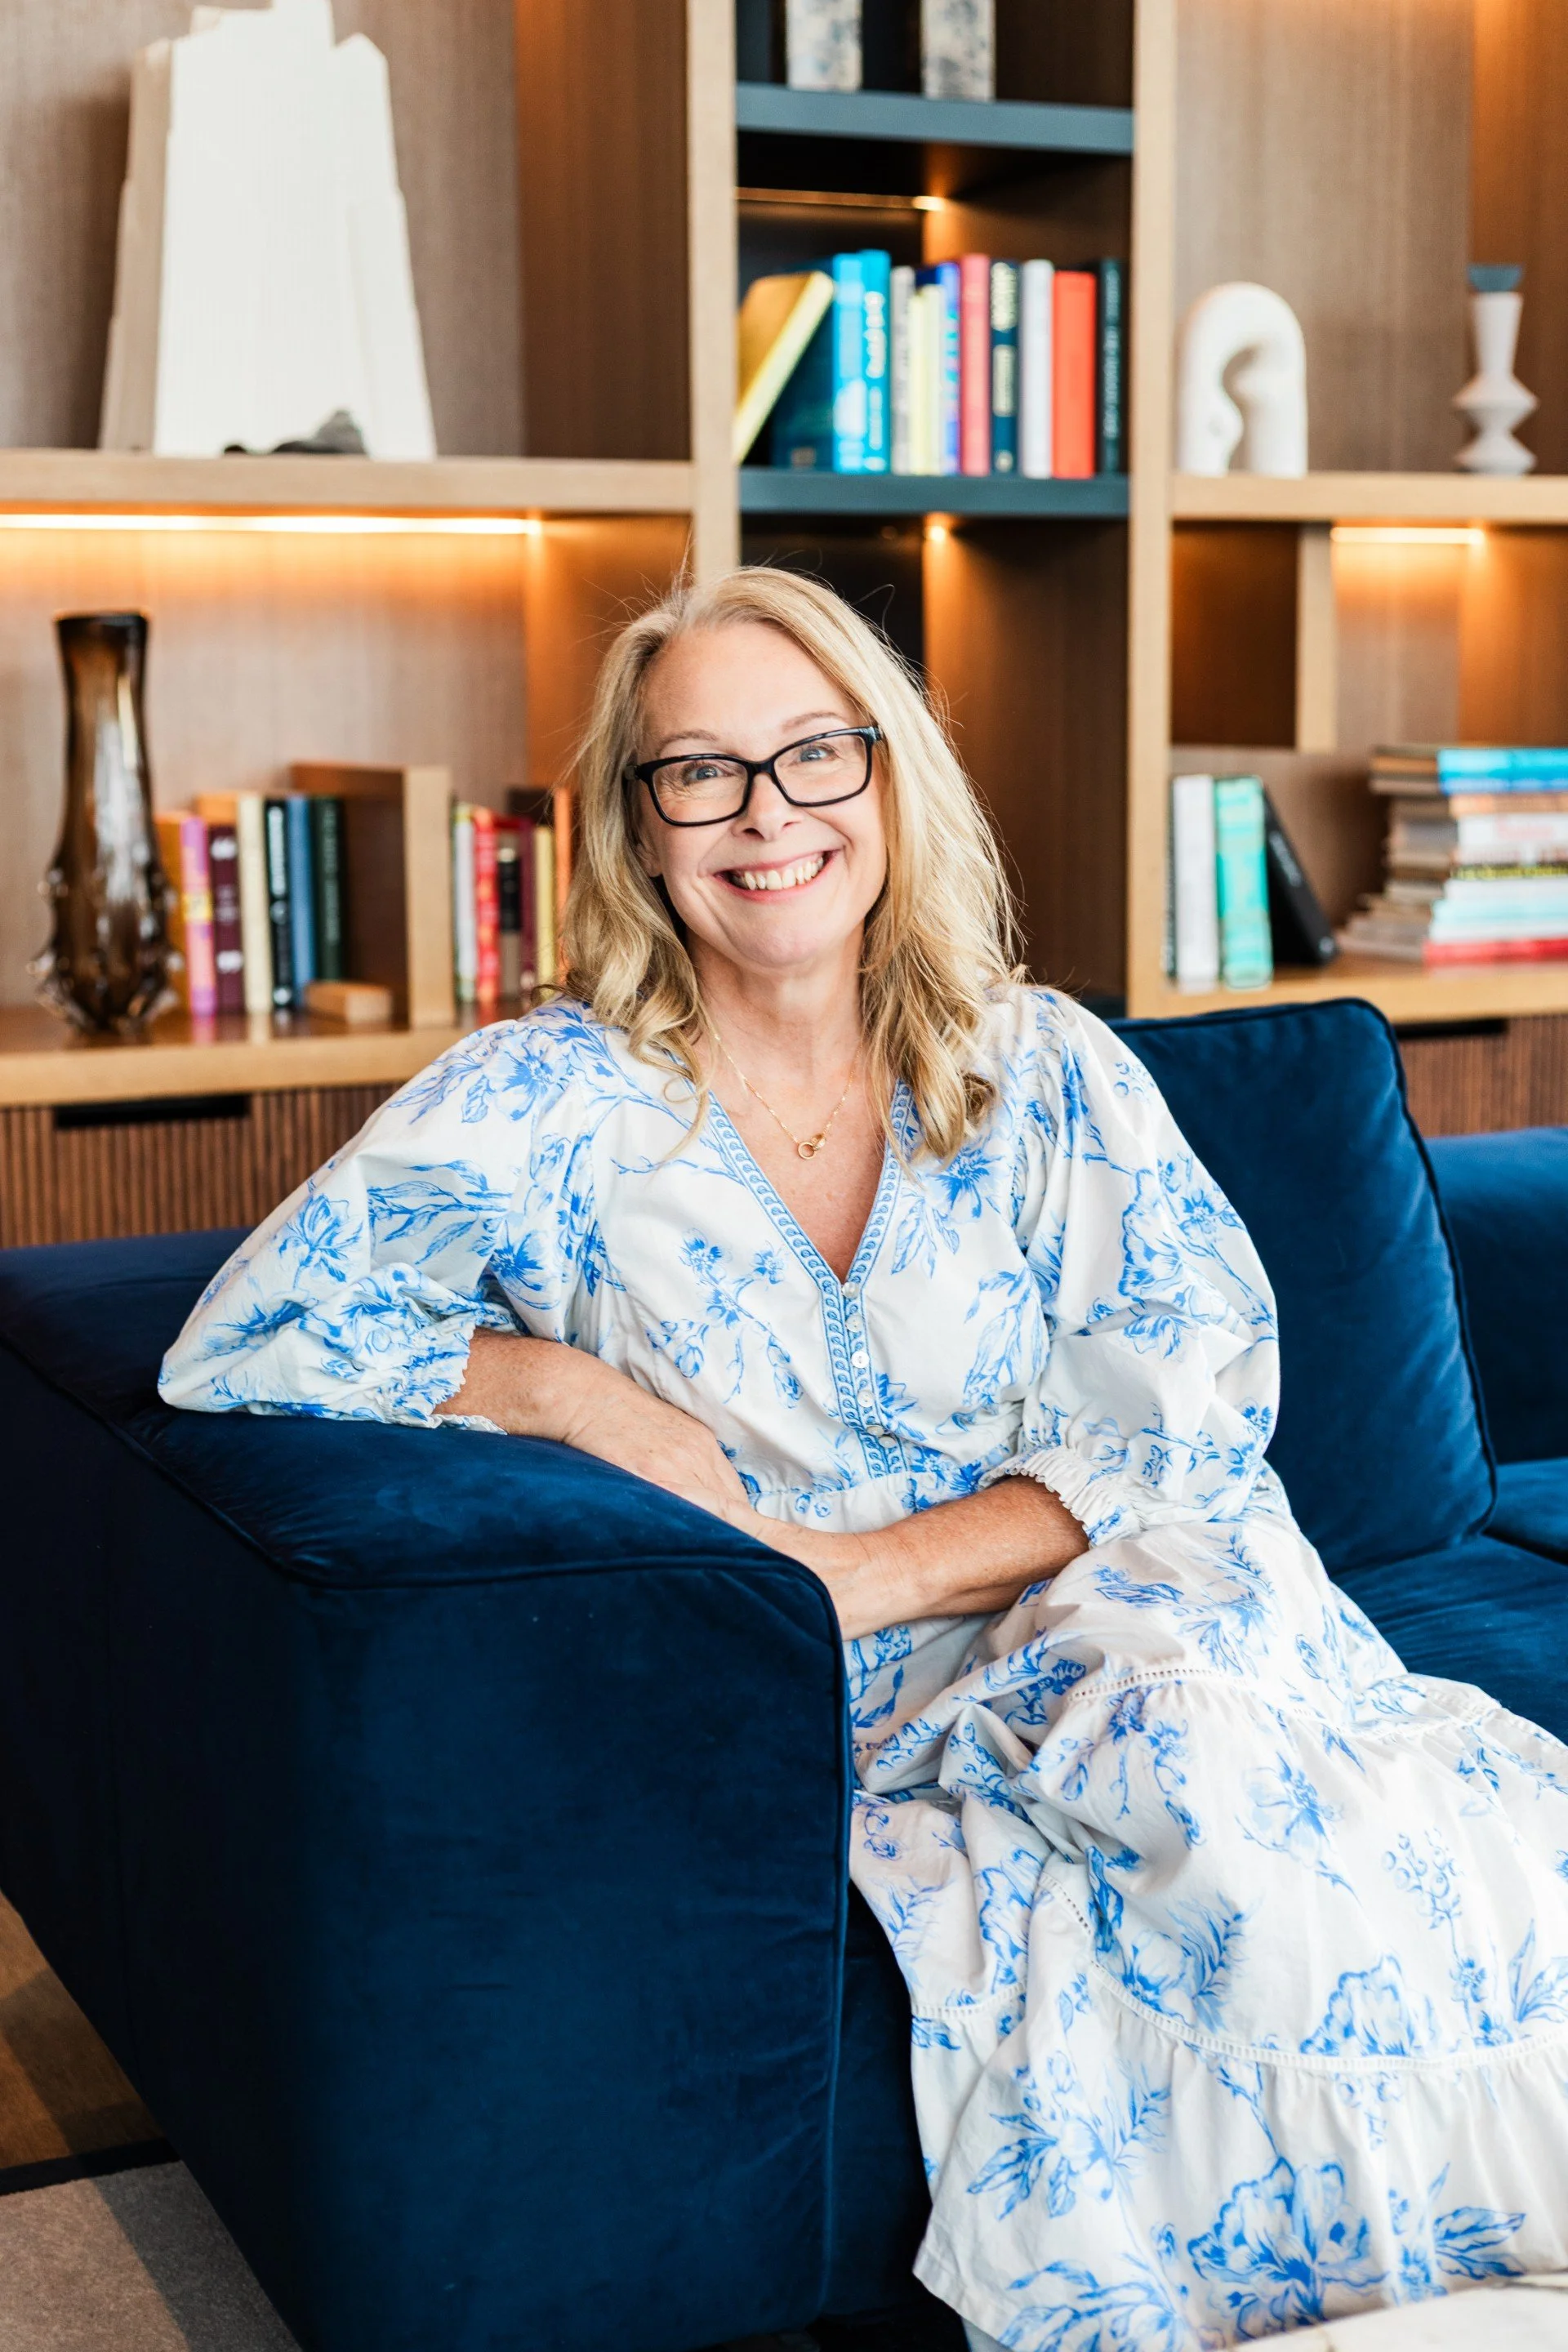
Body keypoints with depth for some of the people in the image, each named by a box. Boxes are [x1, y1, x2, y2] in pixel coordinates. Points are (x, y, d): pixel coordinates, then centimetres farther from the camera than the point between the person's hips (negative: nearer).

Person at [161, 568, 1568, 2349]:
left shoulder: (1047, 1070, 5)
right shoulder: (548, 1101, 0)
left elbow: (1195, 1413, -1)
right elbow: (237, 1337, -3)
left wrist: (863, 1570, -13)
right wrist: (570, 1391, -14)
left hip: (1115, 1620, 2)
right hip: (846, 1744, -2)